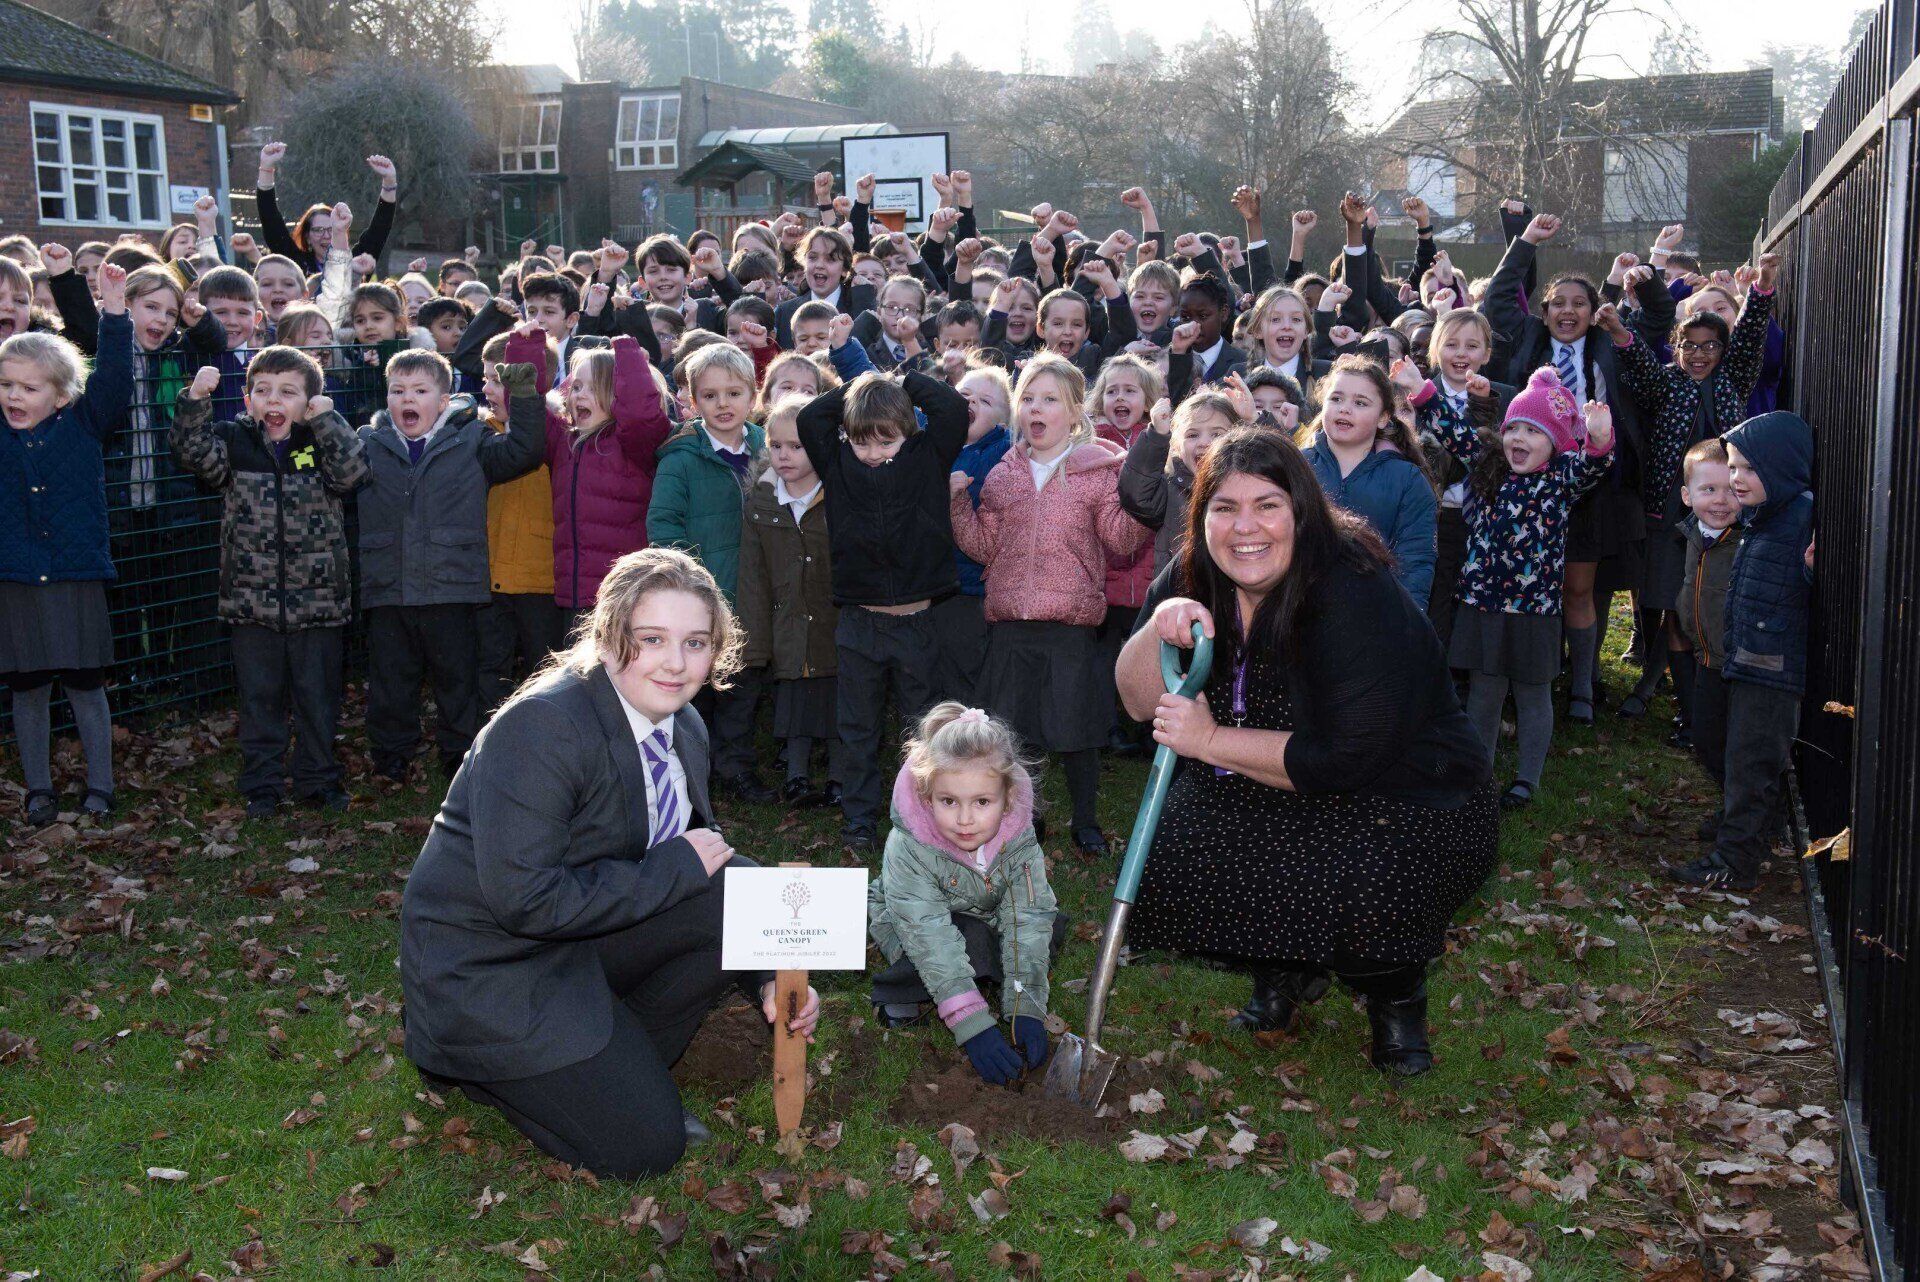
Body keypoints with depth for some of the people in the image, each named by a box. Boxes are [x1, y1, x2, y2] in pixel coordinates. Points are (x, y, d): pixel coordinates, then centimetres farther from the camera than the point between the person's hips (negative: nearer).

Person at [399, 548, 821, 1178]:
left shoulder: (684, 729, -1)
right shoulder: (539, 726, -26)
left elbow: (702, 856, 6)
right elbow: (524, 900, -30)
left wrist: (769, 976, -7)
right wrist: (675, 867, -24)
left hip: (587, 936, 8)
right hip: (484, 961, -8)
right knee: (644, 1145, -11)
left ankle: (625, 1064, 5)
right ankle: (473, 1062, 11)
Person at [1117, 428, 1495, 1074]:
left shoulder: (1356, 598, -25)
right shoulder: (1193, 581, -5)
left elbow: (1347, 759, -29)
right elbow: (1140, 703, -4)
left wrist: (1212, 740, -24)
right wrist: (1158, 628, -23)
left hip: (1410, 803, -6)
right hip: (1263, 801, 6)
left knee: (1351, 893, -33)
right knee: (1170, 863, -16)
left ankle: (1396, 996, 3)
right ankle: (1284, 973, 14)